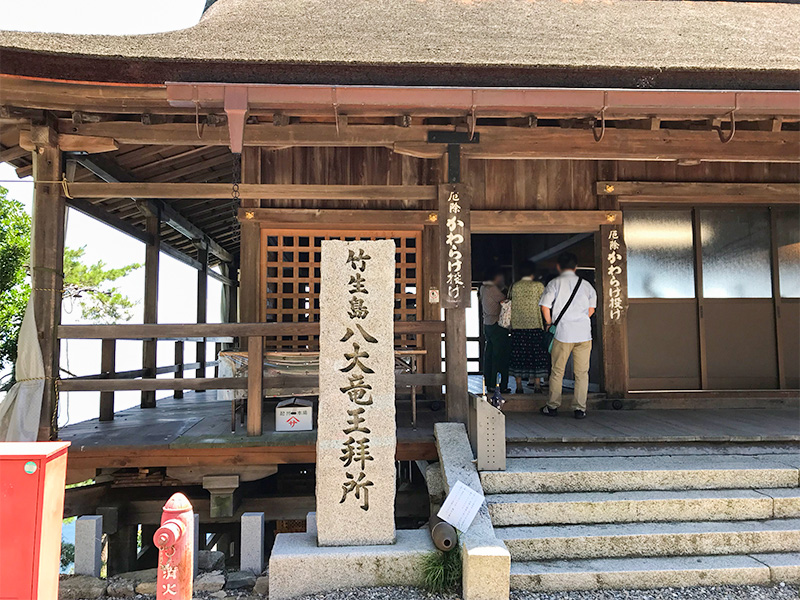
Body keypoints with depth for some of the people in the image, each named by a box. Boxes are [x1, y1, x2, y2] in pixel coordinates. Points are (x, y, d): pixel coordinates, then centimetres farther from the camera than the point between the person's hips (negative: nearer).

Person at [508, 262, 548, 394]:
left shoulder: (514, 286, 4)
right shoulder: (538, 285, -1)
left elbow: (508, 304, 10)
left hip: (517, 326, 2)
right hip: (535, 325, -2)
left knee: (518, 355, 5)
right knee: (536, 354, 5)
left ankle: (519, 386, 6)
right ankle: (537, 385, 5)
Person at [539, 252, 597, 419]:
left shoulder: (554, 283, -1)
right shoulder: (586, 284, 8)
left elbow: (545, 306, -7)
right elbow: (591, 308, 12)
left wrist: (549, 323, 9)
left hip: (563, 332, -2)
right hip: (584, 333, 2)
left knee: (557, 371, 8)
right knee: (582, 373, 6)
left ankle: (553, 406, 14)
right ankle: (580, 409, 7)